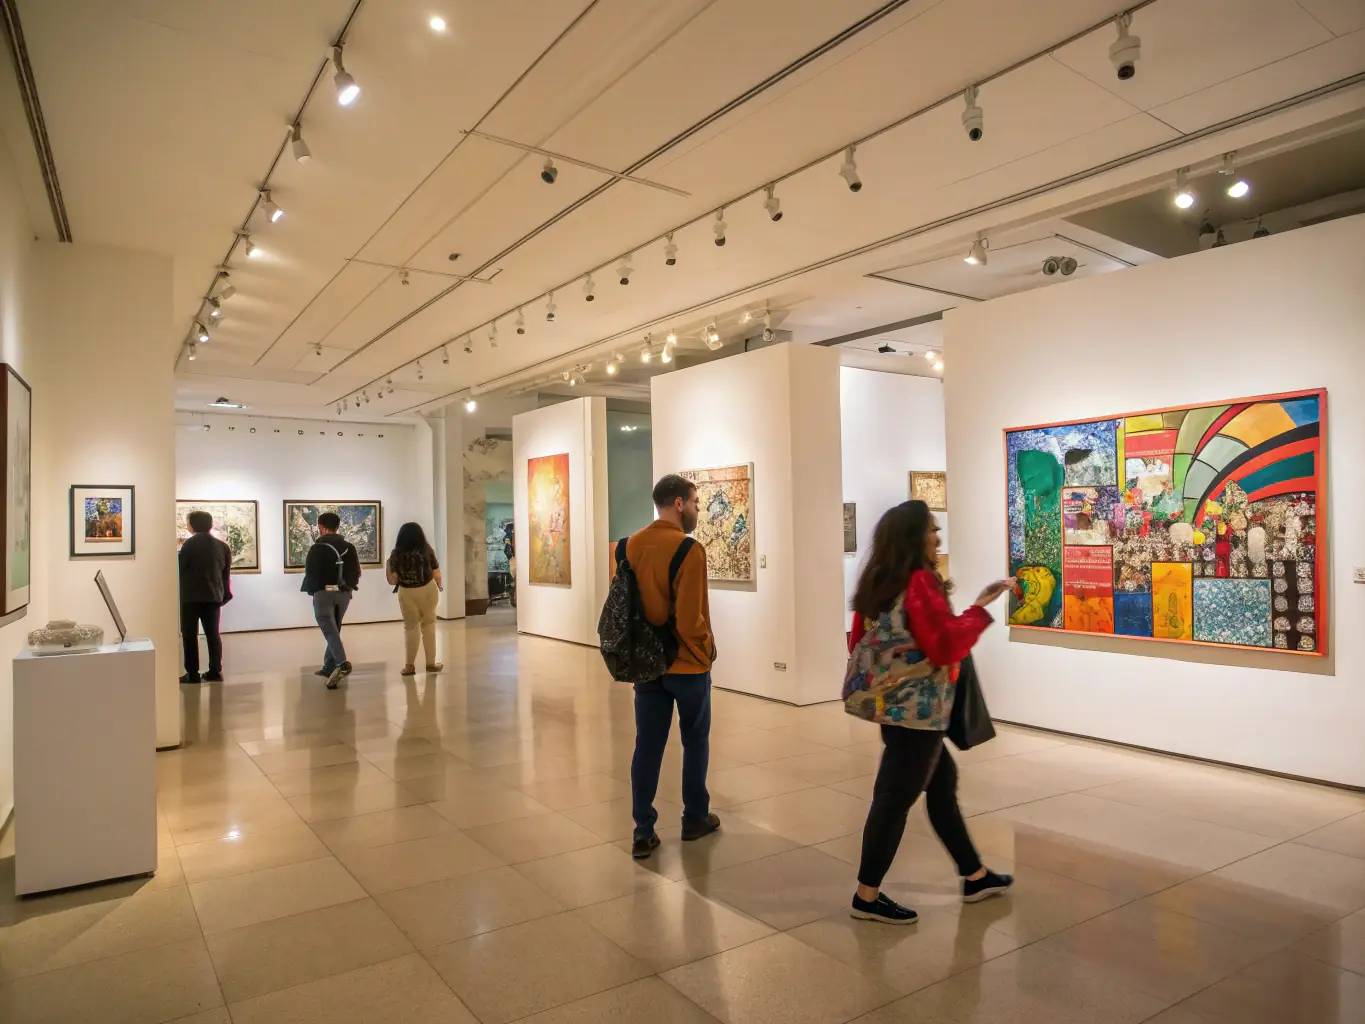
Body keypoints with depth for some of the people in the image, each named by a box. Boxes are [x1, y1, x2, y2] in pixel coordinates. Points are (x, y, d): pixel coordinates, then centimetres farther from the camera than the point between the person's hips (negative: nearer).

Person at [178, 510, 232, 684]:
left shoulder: (189, 544, -6)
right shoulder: (223, 546, 7)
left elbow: (182, 571, -3)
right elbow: (226, 574, 11)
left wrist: (181, 595, 5)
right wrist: (225, 595, 18)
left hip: (191, 596, -4)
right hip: (213, 596, 4)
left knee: (190, 635, 2)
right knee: (213, 634, 8)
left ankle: (192, 674, 1)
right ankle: (215, 672, 6)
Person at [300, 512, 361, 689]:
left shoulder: (317, 548, -9)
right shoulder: (349, 547, 8)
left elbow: (311, 573, -7)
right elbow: (356, 572, 8)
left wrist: (310, 589, 10)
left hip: (323, 593, -5)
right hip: (344, 593, 6)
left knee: (329, 629, -10)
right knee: (334, 629, 16)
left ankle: (341, 664, -29)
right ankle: (329, 667, 20)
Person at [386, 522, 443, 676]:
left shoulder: (397, 555, -7)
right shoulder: (427, 550, -5)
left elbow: (392, 581, -8)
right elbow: (436, 575, -5)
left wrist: (388, 564, 8)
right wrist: (440, 585, 16)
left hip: (407, 594, 0)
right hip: (427, 591, 1)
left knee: (411, 627, 13)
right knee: (428, 625, 14)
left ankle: (410, 665, 14)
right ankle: (431, 663, 19)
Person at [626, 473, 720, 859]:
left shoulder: (631, 545, 2)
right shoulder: (689, 549, -19)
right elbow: (690, 620, -22)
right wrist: (708, 647, -4)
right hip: (687, 662, -5)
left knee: (647, 747, 9)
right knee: (695, 742, 14)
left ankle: (643, 833, 12)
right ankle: (695, 819, 28)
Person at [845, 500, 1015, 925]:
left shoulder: (877, 582, 8)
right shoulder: (919, 582, -17)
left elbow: (859, 642, 12)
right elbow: (946, 644, -21)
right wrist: (980, 609, -11)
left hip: (891, 703, 9)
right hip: (916, 708, -9)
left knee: (941, 782, 20)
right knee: (896, 797, 0)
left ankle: (975, 877, 34)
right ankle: (867, 896, 11)